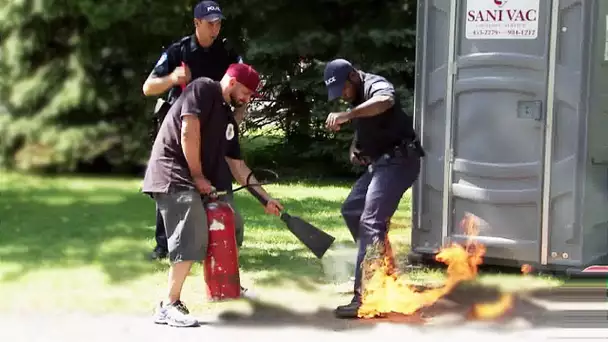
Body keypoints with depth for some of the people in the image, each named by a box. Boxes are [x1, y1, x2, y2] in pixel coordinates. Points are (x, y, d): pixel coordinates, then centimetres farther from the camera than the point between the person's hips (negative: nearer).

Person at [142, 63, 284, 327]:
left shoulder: (227, 118, 20)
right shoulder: (204, 89, -4)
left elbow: (237, 167, 24)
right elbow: (189, 132, -16)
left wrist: (266, 199, 24)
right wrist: (198, 176, -10)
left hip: (191, 181, 10)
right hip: (173, 174, -9)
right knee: (191, 240, -17)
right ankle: (167, 307, -15)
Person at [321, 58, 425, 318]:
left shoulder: (375, 85, -16)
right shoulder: (356, 97, 14)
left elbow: (386, 102, -42)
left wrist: (348, 114, -55)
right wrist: (355, 148, 7)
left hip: (398, 161, -11)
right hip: (381, 162, 11)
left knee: (370, 222, -20)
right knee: (351, 210, 19)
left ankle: (365, 297, -25)